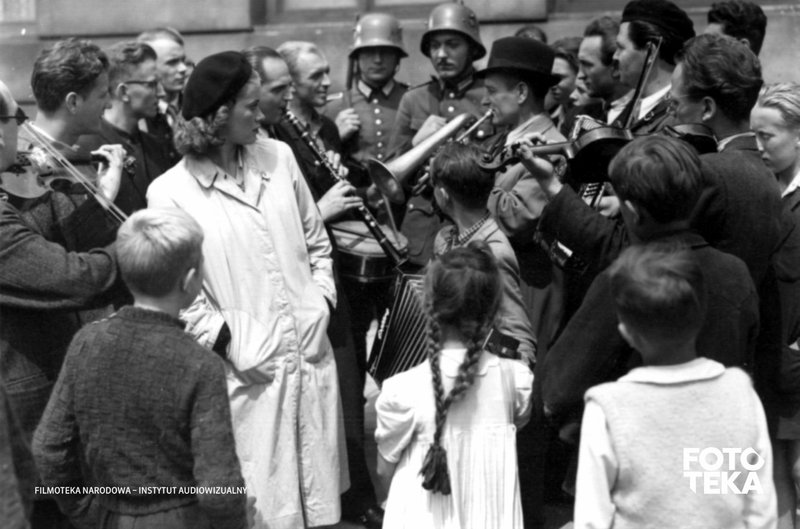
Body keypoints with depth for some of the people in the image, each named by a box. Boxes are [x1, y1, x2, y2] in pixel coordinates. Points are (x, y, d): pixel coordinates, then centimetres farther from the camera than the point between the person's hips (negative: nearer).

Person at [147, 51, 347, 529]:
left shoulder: (279, 156, 6)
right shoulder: (169, 192, -8)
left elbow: (316, 241, 15)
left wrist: (322, 300, 4)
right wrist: (232, 341, -12)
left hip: (311, 355, 5)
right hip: (246, 373, -4)